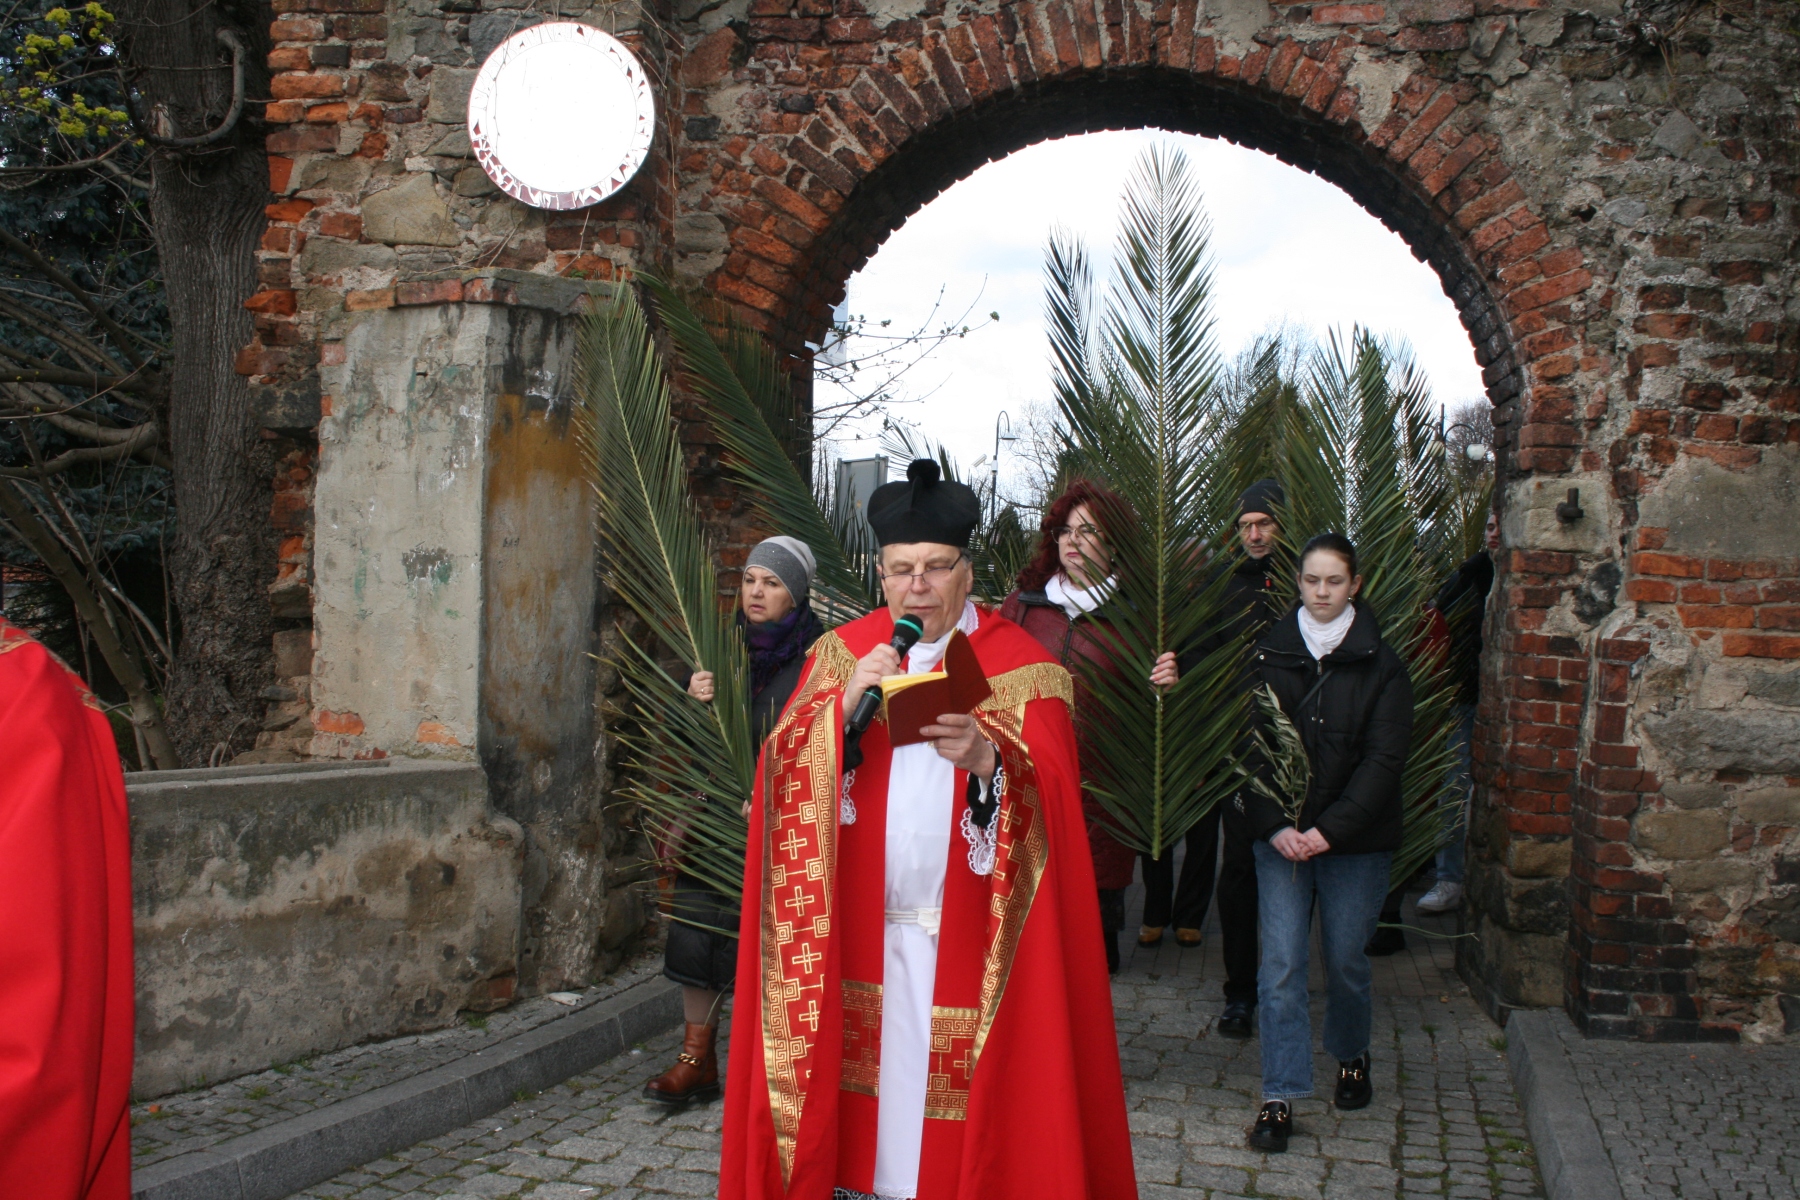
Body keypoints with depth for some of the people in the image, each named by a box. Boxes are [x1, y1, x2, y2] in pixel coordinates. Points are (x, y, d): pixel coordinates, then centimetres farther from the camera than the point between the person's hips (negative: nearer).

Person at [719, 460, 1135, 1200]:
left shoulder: (1021, 666, -1)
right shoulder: (843, 652, 8)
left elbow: (1051, 793, -11)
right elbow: (783, 769, 0)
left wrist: (987, 759, -30)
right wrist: (844, 701, -16)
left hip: (972, 942, -2)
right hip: (858, 938, 2)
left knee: (961, 1100, 0)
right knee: (863, 1095, 3)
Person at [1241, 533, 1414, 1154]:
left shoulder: (1381, 663, -2)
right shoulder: (1269, 655, 3)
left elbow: (1383, 759, -7)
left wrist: (1329, 830, -16)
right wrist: (1273, 825, -12)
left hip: (1355, 840, -1)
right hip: (1280, 837, 1)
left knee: (1346, 961, 10)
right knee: (1281, 964, -4)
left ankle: (1352, 1056, 37)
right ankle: (1281, 1096, 3)